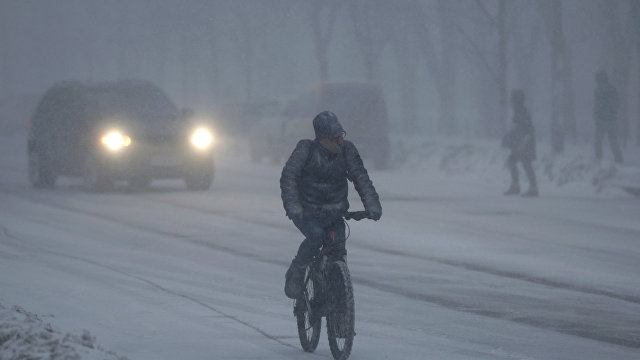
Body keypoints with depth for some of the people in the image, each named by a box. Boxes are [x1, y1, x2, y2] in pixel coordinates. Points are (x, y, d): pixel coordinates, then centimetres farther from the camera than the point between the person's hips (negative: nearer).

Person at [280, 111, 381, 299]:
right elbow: (288, 177, -19)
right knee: (316, 236, -29)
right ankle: (295, 274, -8)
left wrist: (372, 205, -19)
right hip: (307, 212, -3)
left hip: (334, 213, 4)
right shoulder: (306, 149, -15)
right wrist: (292, 206, -32)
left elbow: (360, 177, -6)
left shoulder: (347, 150, -6)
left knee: (338, 251, -8)